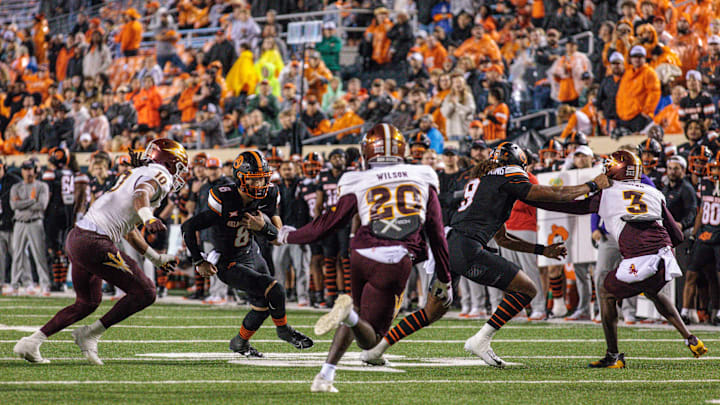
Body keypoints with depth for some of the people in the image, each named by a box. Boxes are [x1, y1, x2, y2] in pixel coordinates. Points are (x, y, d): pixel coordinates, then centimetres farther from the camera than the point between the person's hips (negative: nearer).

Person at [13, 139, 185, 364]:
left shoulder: (134, 175, 27)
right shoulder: (159, 175, -1)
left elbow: (129, 230, 36)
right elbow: (141, 195, -25)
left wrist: (156, 258, 45)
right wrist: (148, 218, -44)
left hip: (76, 238, 10)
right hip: (94, 243, -10)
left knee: (88, 302, 27)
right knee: (145, 293, -6)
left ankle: (31, 342, 23)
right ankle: (90, 335, -3)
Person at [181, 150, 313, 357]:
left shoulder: (267, 197, -12)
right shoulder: (224, 200, -29)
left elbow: (276, 236, -4)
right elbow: (188, 227, -21)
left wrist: (263, 226, -27)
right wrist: (199, 262, -18)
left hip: (252, 255, 7)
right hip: (229, 264, -7)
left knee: (263, 305, 16)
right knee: (274, 291, -20)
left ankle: (240, 342, 40)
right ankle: (283, 329, 7)